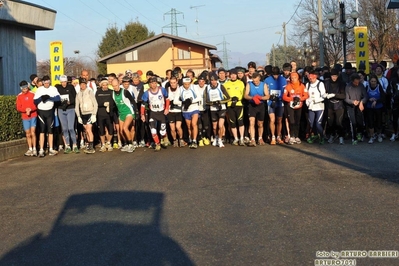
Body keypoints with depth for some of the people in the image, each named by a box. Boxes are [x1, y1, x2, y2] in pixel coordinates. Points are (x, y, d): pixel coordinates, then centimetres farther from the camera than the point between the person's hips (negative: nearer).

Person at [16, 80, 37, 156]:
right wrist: (25, 109, -17)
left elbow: (36, 105, -3)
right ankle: (30, 149, 16)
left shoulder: (32, 94, -2)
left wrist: (31, 109, -20)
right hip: (25, 117, 2)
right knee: (28, 134, 7)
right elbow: (18, 108, 0)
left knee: (33, 132, -8)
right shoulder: (19, 96, 3)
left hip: (33, 116, -2)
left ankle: (34, 149, -4)